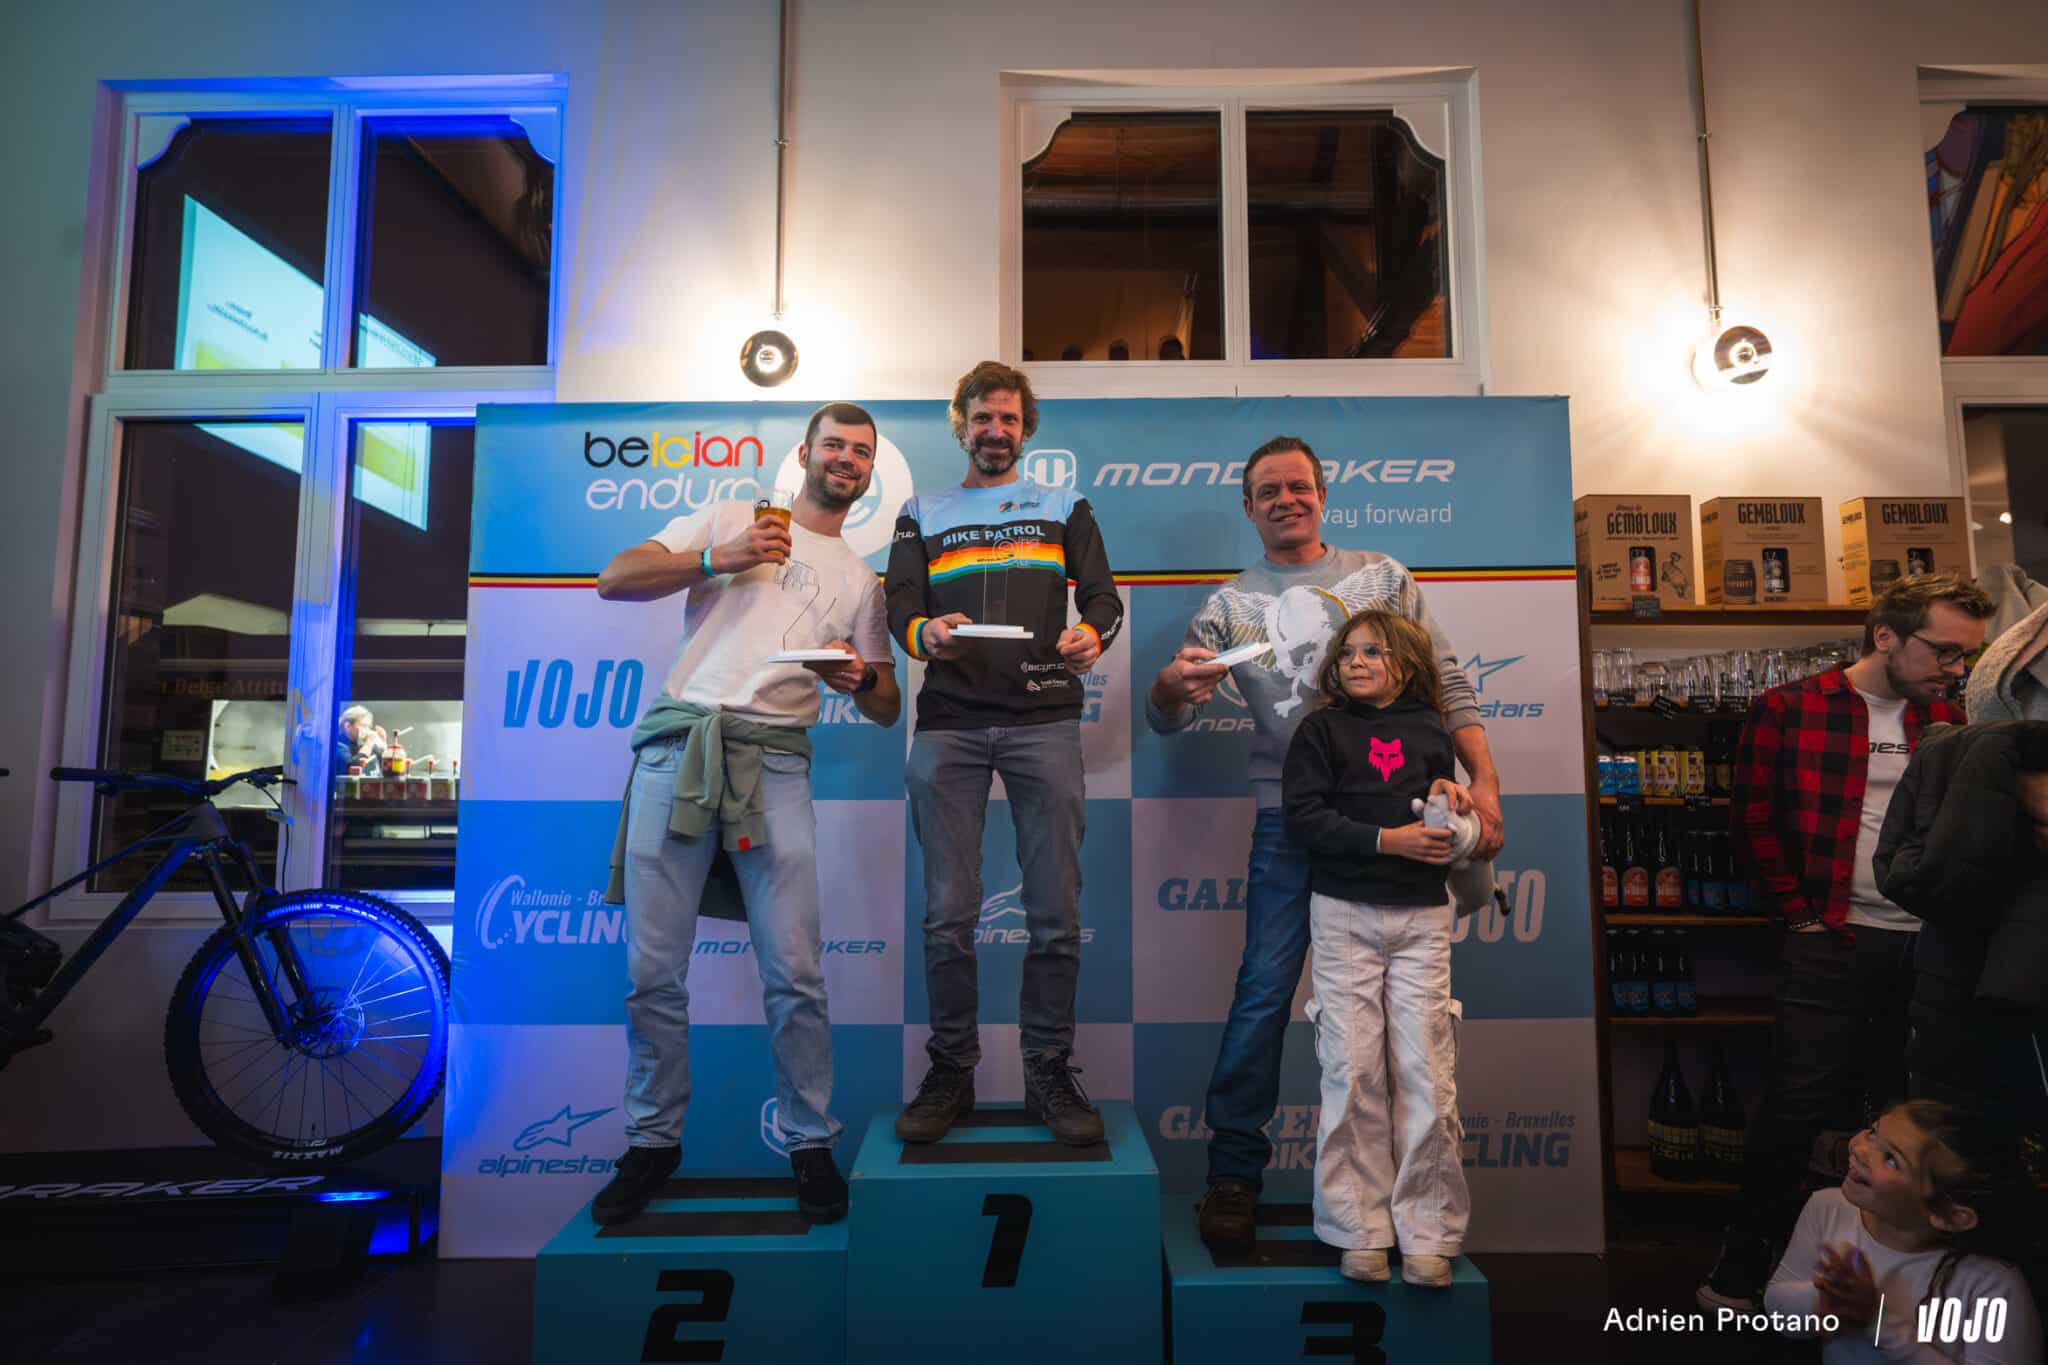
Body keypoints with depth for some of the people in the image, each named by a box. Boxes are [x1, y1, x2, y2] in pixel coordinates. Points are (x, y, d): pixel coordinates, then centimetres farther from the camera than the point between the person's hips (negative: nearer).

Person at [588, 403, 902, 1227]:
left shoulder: (859, 580, 21)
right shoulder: (728, 518, 16)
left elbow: (886, 711, 18)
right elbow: (616, 579, 6)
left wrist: (860, 677, -5)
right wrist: (718, 561, -7)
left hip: (774, 762, 1)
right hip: (677, 745, -1)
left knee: (794, 972, -4)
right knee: (652, 970, 1)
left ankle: (811, 1143, 13)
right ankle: (654, 1141, 19)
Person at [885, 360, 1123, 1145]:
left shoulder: (1065, 508, 19)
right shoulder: (923, 515, 19)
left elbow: (1102, 594, 9)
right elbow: (899, 606, 7)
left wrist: (1092, 633, -15)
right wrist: (925, 632, -16)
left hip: (1043, 719, 0)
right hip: (949, 721, 0)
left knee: (1055, 912, -1)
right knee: (948, 912, 0)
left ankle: (1049, 1075, 12)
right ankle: (950, 1074, 13)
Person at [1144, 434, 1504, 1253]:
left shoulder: (1382, 578, 9)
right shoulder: (1230, 606, 7)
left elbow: (1448, 685, 7)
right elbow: (1166, 721, 2)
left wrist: (1483, 783, -5)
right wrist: (1171, 685, -23)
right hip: (1290, 819, -1)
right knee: (1264, 993, -6)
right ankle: (1234, 1171, 6)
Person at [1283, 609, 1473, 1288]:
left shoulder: (1429, 730, 11)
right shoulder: (1320, 729, 3)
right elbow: (1305, 818, -8)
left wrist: (1448, 794, -1)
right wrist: (1389, 840, -16)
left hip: (1422, 915, 2)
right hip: (1345, 913, -2)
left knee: (1427, 1073, 0)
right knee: (1354, 1071, 0)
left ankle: (1428, 1234, 12)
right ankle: (1361, 1232, 12)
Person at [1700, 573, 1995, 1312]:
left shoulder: (1949, 721, 10)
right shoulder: (1790, 710, -4)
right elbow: (1755, 818, -4)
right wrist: (1801, 912, -6)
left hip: (1929, 946, 5)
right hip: (1832, 943, -4)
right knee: (1798, 1105, -2)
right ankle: (1741, 1265, 14)